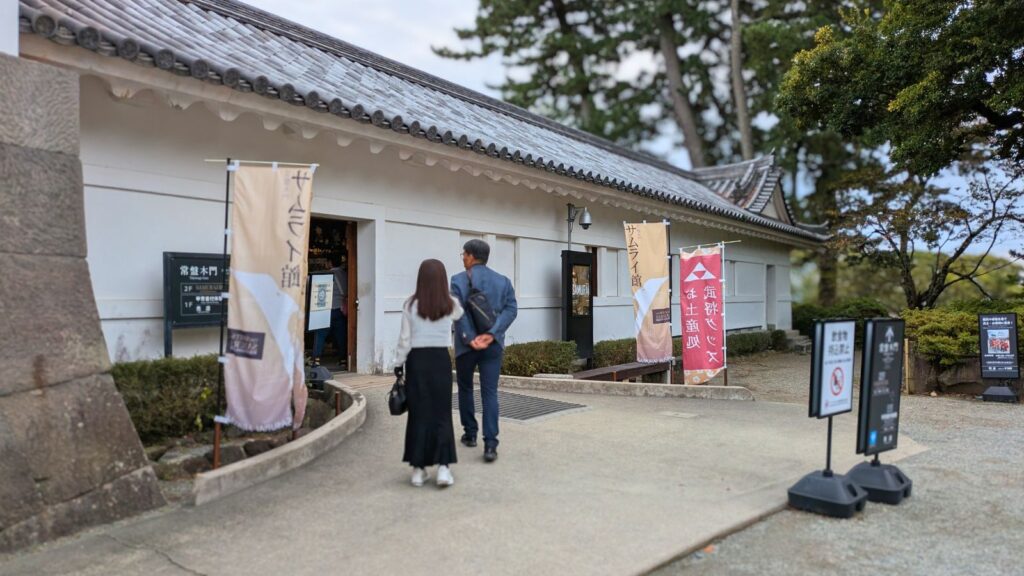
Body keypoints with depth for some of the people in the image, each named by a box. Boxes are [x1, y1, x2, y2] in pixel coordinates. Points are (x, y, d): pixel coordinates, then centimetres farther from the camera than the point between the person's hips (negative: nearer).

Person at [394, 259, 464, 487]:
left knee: (418, 414, 7)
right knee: (441, 413, 7)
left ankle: (418, 468, 13)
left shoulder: (411, 305, -5)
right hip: (441, 359, 0)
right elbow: (459, 315, 22)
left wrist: (398, 363, 7)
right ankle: (443, 466, 3)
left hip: (417, 360, 0)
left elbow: (405, 339, -3)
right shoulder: (451, 305, -2)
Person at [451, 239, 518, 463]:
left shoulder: (458, 280, -4)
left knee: (465, 388, 17)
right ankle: (490, 444, -9)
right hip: (493, 345, 2)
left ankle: (470, 434, 27)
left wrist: (470, 339, -15)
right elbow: (511, 309, -6)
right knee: (490, 392, 0)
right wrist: (491, 333, -14)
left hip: (466, 344, -2)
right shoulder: (503, 281, 5)